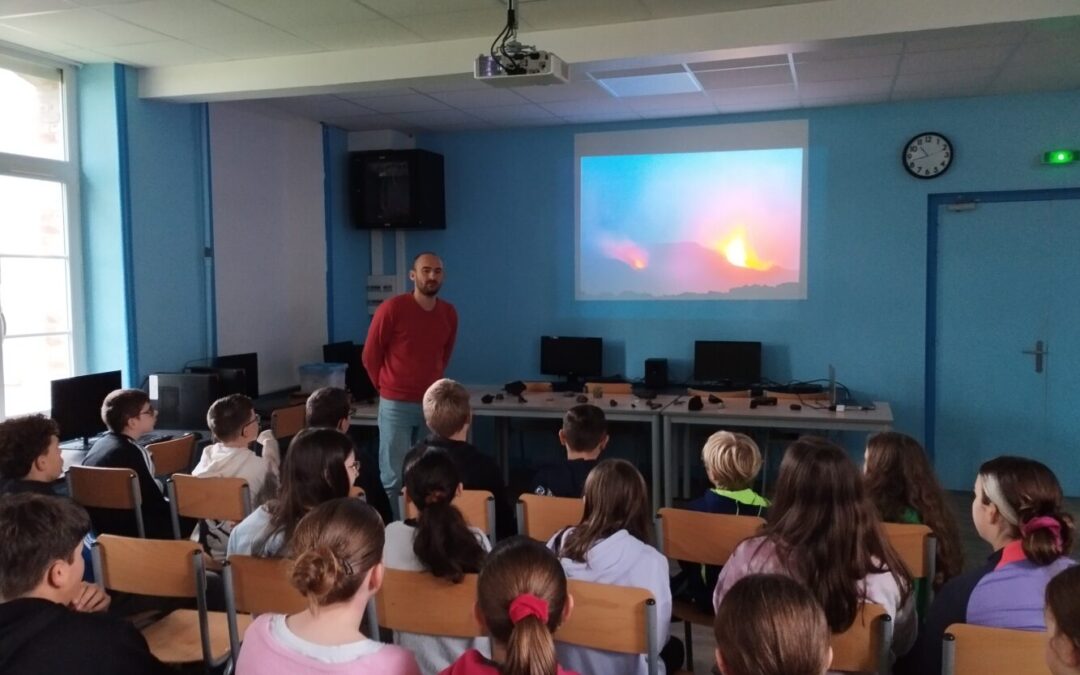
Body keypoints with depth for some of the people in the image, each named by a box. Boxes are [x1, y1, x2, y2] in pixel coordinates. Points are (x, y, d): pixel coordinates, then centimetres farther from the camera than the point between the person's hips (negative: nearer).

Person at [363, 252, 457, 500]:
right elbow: (370, 355, -1)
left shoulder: (449, 313, 4)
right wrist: (387, 386, 8)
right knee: (394, 478, 0)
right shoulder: (392, 308, -11)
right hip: (397, 404, -4)